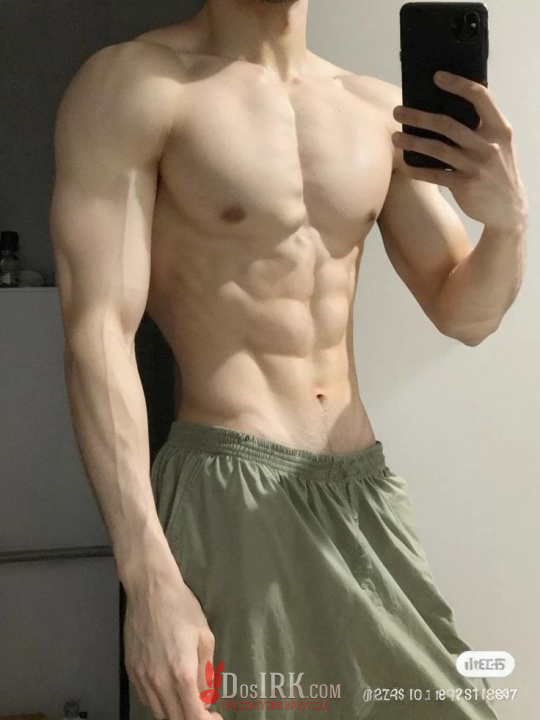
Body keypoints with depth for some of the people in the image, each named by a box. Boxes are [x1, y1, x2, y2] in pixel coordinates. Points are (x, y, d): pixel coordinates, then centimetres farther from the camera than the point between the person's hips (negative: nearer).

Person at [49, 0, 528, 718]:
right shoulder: (131, 83, -8)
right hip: (232, 495, -5)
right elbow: (98, 330, -16)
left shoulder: (383, 111, 9)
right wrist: (148, 577, -24)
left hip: (366, 491, 6)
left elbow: (464, 315, 12)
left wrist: (508, 220, -12)